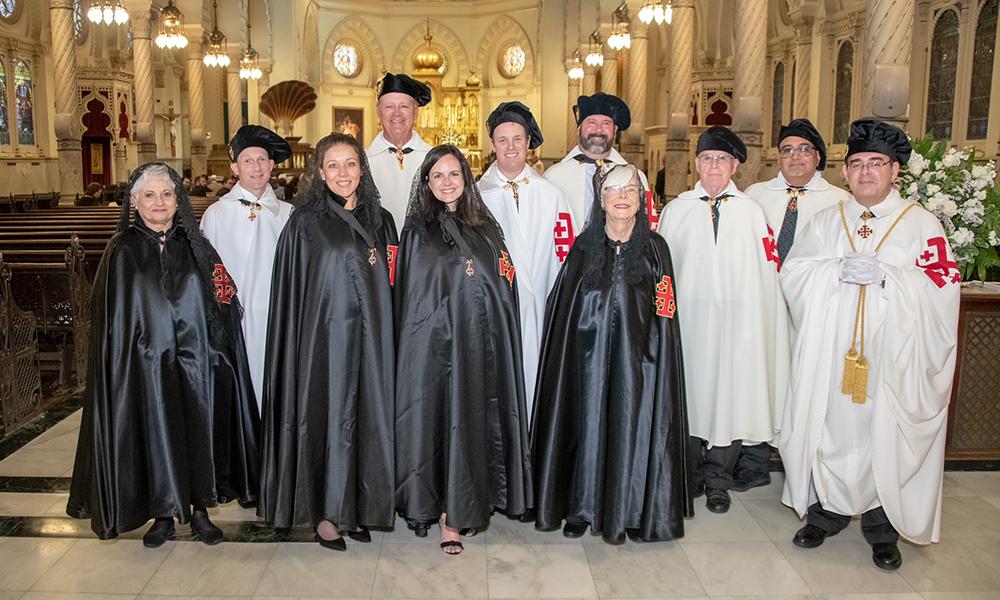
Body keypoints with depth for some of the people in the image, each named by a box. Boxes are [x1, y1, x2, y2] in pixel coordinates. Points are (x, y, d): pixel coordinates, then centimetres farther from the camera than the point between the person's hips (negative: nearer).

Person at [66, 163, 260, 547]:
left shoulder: (196, 247, 5)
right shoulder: (122, 252, 2)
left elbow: (221, 306, 5)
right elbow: (111, 318, 1)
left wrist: (215, 349, -2)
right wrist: (120, 365, -5)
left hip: (196, 361, 1)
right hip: (146, 366, -1)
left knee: (198, 432, 6)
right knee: (156, 435, 4)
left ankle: (199, 509, 19)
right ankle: (162, 515, 19)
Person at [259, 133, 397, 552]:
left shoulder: (380, 221, 9)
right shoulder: (305, 223, -1)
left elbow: (390, 286, 12)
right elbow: (290, 294, -2)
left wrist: (385, 341, 6)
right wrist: (299, 343, -8)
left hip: (371, 338, 4)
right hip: (324, 337, -3)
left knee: (366, 417, 7)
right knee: (328, 417, 2)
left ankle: (357, 507, 21)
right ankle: (325, 513, 16)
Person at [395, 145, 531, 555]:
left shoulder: (485, 228, 11)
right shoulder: (418, 230, 2)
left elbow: (503, 288, 12)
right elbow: (414, 298, -2)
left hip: (480, 344, 3)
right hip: (435, 343, -3)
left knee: (476, 420, 6)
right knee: (440, 420, -2)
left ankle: (469, 503, 21)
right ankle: (447, 515, 7)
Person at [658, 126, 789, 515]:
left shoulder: (751, 211, 7)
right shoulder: (676, 210, 8)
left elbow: (767, 271, 4)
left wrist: (759, 320, -2)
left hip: (737, 319, 0)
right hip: (688, 317, 0)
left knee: (730, 395, 3)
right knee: (690, 393, 5)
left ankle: (717, 480, 18)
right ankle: (691, 476, 21)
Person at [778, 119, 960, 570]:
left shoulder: (922, 225, 4)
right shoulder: (826, 222, 12)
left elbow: (942, 287, -6)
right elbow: (792, 272, 2)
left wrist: (884, 275, -17)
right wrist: (837, 270, -14)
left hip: (892, 356, -2)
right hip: (829, 355, 2)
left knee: (885, 439, 2)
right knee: (829, 430, 5)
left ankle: (883, 529, 18)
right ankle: (826, 512, 23)